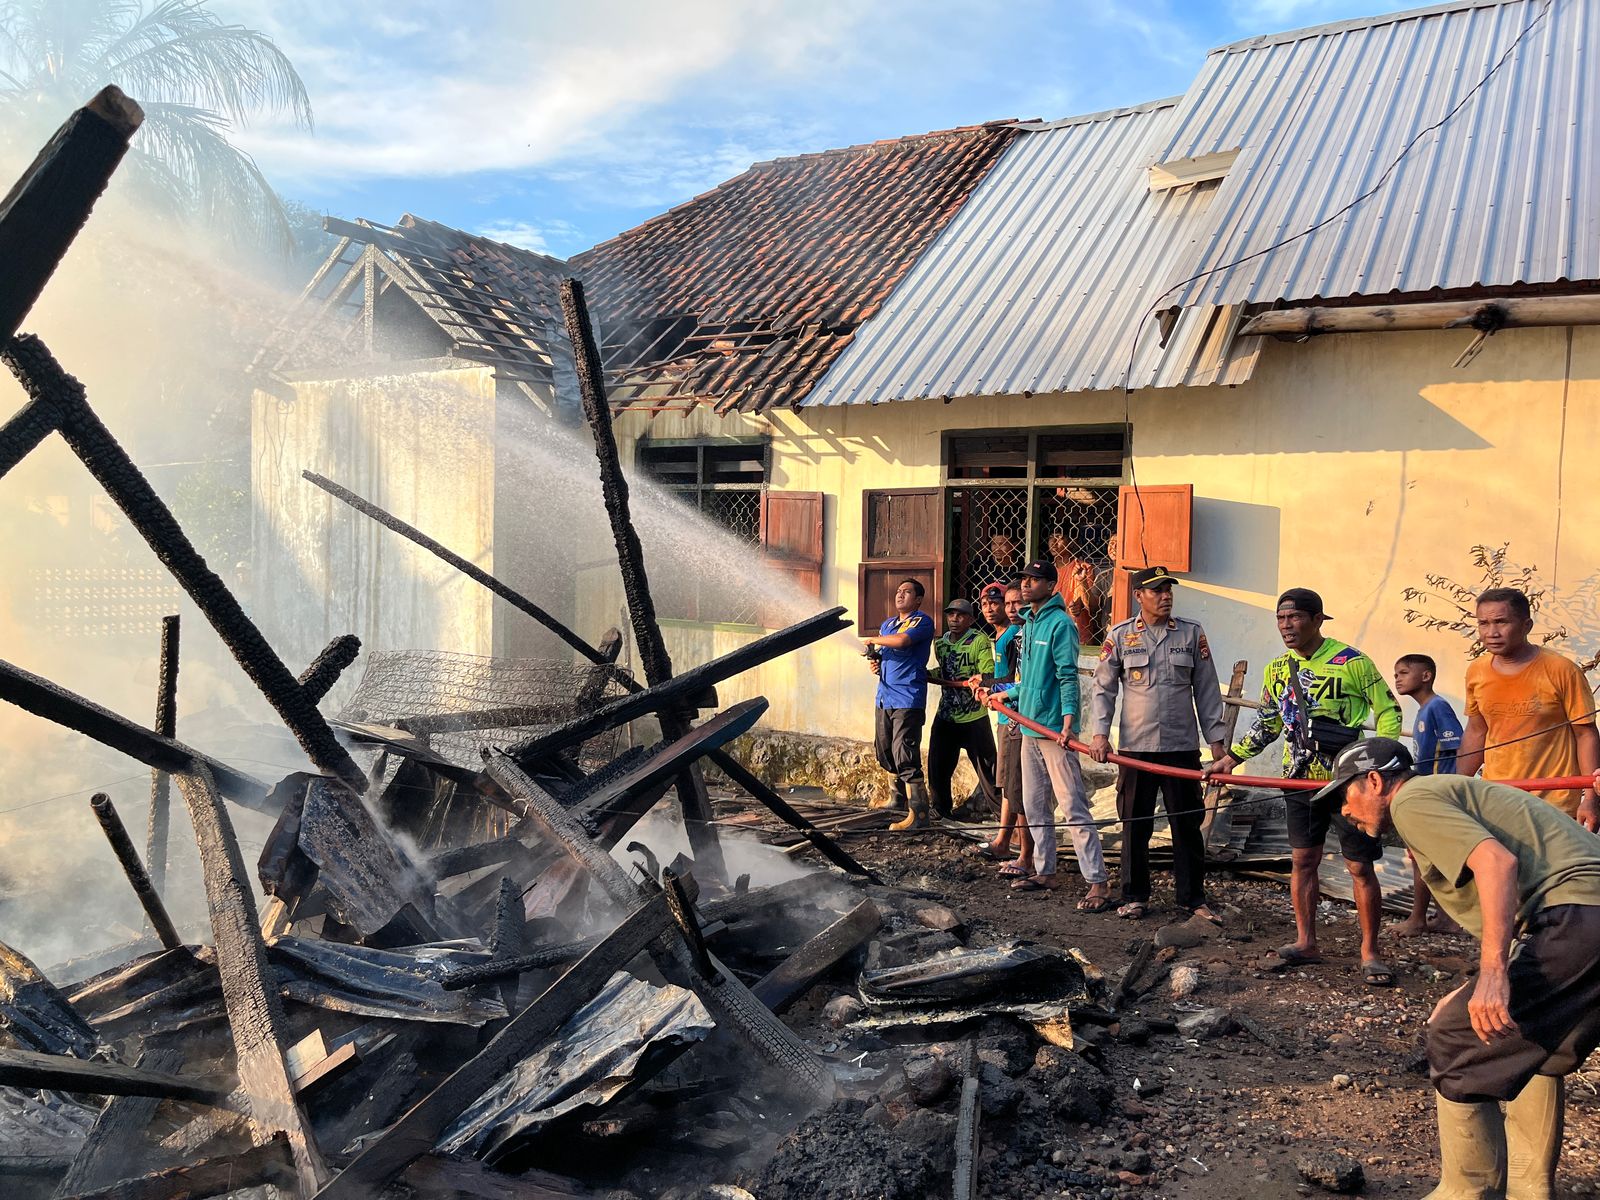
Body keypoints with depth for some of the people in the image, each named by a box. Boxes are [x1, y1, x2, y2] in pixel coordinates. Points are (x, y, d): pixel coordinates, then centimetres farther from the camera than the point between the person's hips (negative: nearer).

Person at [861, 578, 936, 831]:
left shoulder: (922, 621, -5)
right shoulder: (887, 624, 20)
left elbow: (902, 640, -23)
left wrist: (872, 640, -8)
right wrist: (875, 662, 5)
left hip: (908, 698, -8)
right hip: (884, 696, 8)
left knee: (905, 757, -12)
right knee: (883, 752, 14)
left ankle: (918, 814, -8)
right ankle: (900, 797, 34)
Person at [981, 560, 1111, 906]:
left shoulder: (1060, 623, -11)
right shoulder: (1028, 624, 15)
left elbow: (1068, 677, -17)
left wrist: (1067, 722, -26)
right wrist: (1000, 694, 29)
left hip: (1054, 730, -9)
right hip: (1030, 727, 9)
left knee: (1074, 809, -9)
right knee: (1034, 807, 15)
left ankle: (1098, 884, -6)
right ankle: (1045, 873, 26)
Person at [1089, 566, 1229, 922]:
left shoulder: (1192, 633, 5)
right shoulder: (1120, 636, 2)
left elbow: (1207, 689, 8)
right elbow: (1104, 688, 5)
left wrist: (1216, 739, 5)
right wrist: (1100, 734, -5)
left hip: (1183, 746, 1)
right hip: (1136, 746, -1)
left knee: (1187, 824, 6)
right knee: (1135, 825, 6)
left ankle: (1193, 898, 17)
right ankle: (1135, 896, 17)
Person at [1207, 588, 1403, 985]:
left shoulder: (1352, 661, -10)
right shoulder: (1277, 669, 7)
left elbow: (1388, 711, -4)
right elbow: (1267, 722, 19)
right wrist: (1232, 757, 13)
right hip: (1301, 780, 5)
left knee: (1360, 867, -1)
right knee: (1303, 860, 10)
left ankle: (1369, 952, 11)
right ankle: (1306, 942, 21)